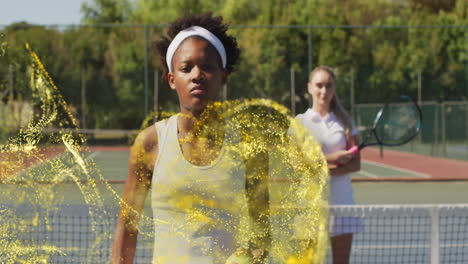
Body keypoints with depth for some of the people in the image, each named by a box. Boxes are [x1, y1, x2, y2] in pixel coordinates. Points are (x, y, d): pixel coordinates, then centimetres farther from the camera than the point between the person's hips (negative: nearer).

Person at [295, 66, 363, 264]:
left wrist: (330, 170, -16)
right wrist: (333, 157, -13)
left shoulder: (344, 122, 10)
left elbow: (355, 163, 2)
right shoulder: (300, 122, 5)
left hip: (341, 199, 2)